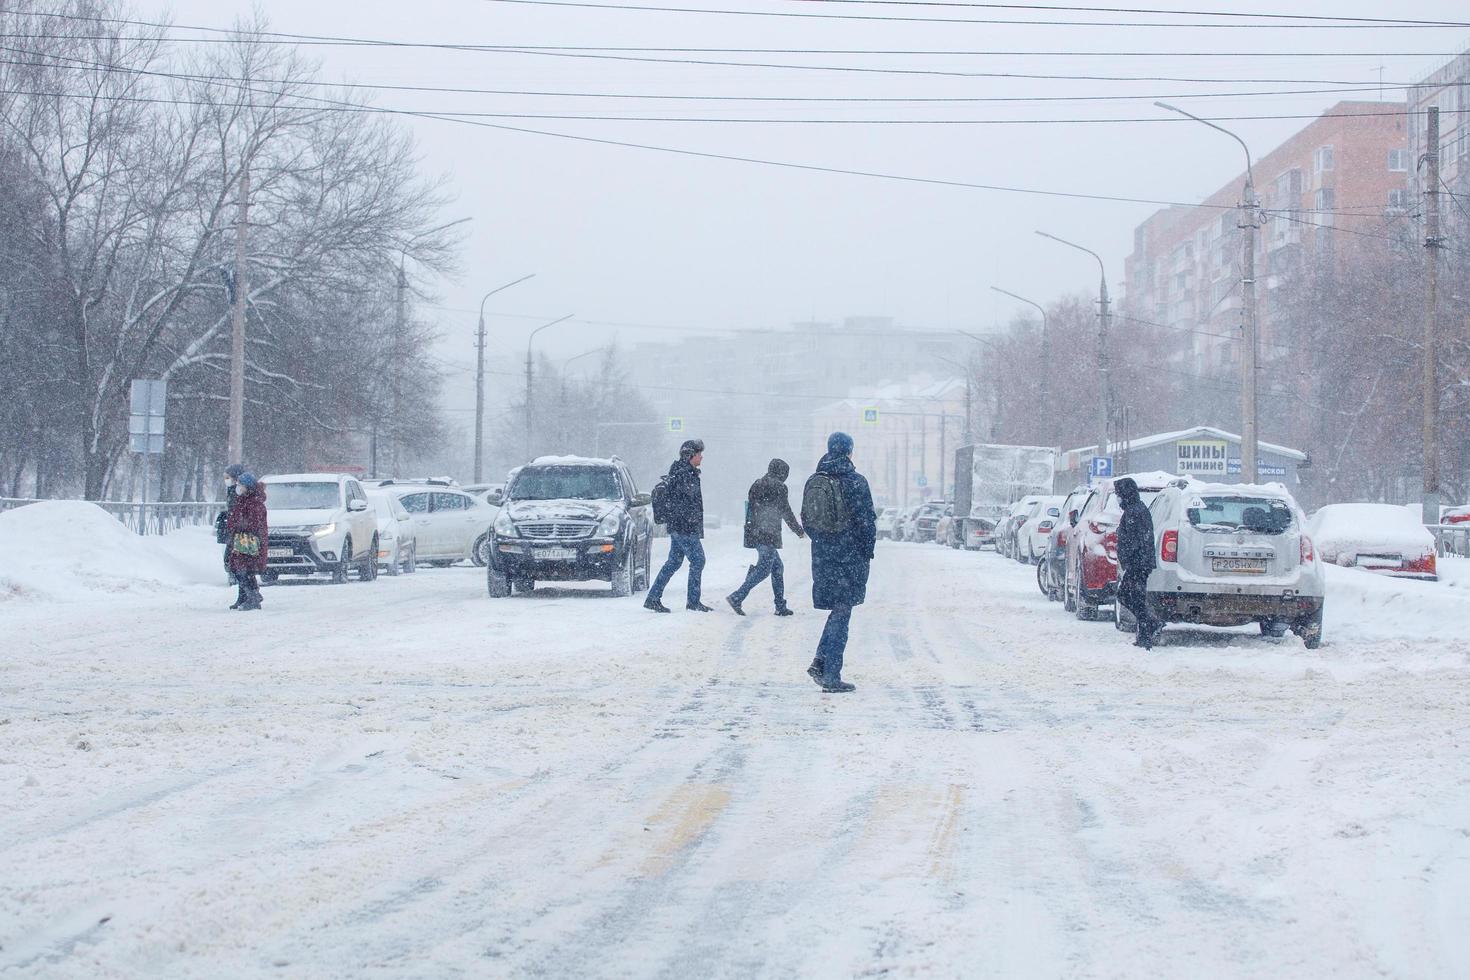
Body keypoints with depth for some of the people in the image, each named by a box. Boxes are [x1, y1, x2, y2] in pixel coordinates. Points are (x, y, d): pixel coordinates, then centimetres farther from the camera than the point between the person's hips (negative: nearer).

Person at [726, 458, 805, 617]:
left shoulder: (756, 485, 13)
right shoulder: (778, 487, -9)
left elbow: (751, 507, 17)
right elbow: (786, 513, -5)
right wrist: (799, 531, 7)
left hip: (755, 532, 8)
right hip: (769, 535, -8)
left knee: (778, 567, 15)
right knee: (763, 569, -6)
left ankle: (781, 606, 16)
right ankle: (737, 597, -15)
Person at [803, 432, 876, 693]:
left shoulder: (814, 481, 6)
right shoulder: (855, 481, -12)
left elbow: (806, 520, 11)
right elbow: (867, 521, -11)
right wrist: (867, 551, 0)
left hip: (822, 555, 5)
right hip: (850, 557, -5)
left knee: (838, 610, 18)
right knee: (841, 613, 0)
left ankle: (820, 661, 5)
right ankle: (831, 676, 0)